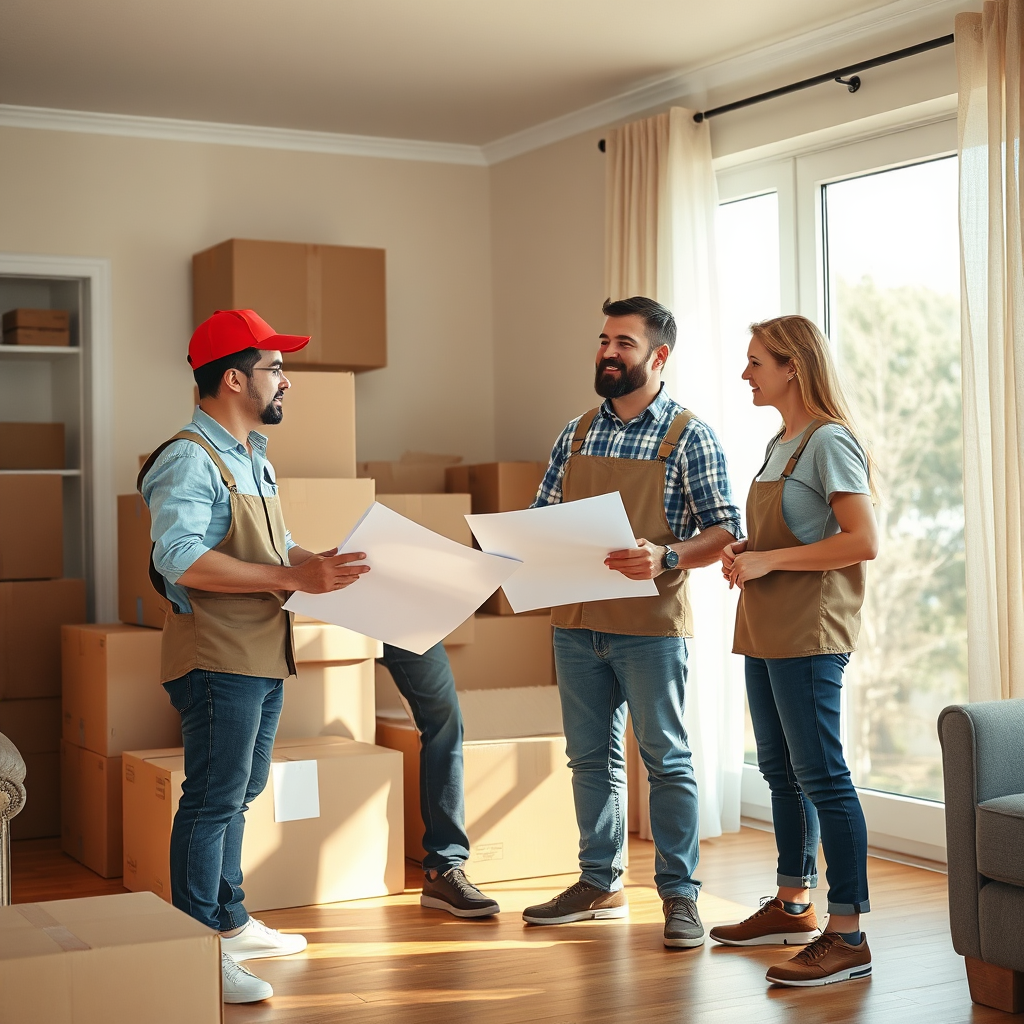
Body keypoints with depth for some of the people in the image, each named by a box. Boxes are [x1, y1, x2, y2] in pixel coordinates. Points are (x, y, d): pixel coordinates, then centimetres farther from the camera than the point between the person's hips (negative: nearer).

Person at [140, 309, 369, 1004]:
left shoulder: (255, 459, 18)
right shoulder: (189, 459, -14)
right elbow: (179, 558, -26)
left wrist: (325, 563, 5)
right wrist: (294, 577, -26)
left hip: (263, 658, 10)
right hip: (217, 658, -10)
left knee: (239, 794, 17)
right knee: (213, 798, -6)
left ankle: (231, 923, 29)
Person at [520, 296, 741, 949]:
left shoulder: (688, 436, -3)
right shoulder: (577, 434, 13)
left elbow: (725, 532, -6)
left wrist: (665, 558, -23)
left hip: (651, 624, -5)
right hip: (576, 620, 5)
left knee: (666, 759, 0)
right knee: (591, 757, 12)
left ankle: (680, 894, 8)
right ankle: (601, 884, 24)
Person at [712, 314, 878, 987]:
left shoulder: (829, 442, -11)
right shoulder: (780, 445, 18)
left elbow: (865, 543, -19)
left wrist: (768, 560, -17)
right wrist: (743, 553, 7)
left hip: (811, 634, -10)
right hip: (767, 630, 10)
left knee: (820, 775, -9)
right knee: (782, 772, 16)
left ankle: (848, 937, -6)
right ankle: (794, 907, 28)